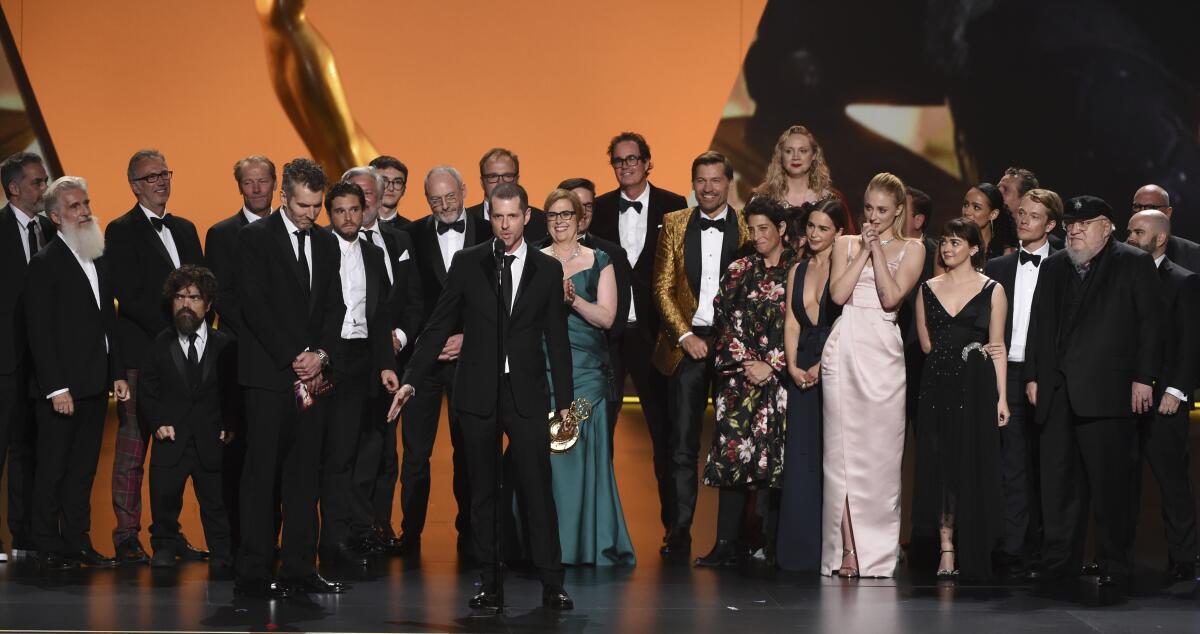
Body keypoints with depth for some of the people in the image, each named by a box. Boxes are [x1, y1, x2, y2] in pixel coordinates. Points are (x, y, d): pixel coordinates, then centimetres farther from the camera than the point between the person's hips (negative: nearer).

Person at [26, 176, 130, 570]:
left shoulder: (99, 260, 14)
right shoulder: (45, 264, -9)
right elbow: (39, 331, -13)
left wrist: (117, 374, 12)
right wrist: (56, 388, -18)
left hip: (95, 386, 7)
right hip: (61, 387, -7)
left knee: (83, 468, 11)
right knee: (53, 470, 1)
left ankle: (77, 544, 17)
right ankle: (49, 549, 8)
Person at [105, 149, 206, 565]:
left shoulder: (185, 229, 17)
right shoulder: (122, 231, -3)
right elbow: (128, 296, -12)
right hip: (140, 354, -6)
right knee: (132, 447, -4)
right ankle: (127, 538, 1)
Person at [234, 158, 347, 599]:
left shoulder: (326, 243, 15)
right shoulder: (255, 237, -3)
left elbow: (334, 306, 12)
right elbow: (255, 305, -10)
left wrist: (321, 356, -5)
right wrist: (293, 357, -13)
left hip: (313, 372, 6)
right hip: (269, 373, -5)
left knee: (305, 474, 5)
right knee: (263, 473, -5)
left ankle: (300, 570, 9)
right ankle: (253, 574, -3)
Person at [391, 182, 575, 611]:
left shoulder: (548, 269, 6)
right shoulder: (467, 263, 4)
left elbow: (557, 338, 7)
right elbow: (439, 325, 5)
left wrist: (565, 400, 5)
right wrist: (411, 379, -2)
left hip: (527, 394, -1)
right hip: (478, 394, 1)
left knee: (537, 489, -5)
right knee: (482, 492, 5)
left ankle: (551, 584, 1)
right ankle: (490, 585, 11)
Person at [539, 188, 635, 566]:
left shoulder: (599, 262, 7)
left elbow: (606, 317, -2)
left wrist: (573, 298, -15)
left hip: (586, 368, -1)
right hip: (543, 366, 1)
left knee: (586, 449, -5)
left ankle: (592, 544, 1)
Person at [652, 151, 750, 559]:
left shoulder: (747, 228, 3)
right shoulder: (674, 224, 8)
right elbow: (663, 288, 5)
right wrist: (685, 335, -6)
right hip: (687, 344, 1)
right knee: (683, 445, -1)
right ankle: (679, 535, 3)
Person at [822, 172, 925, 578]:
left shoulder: (912, 249, 9)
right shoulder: (846, 244, 15)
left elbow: (891, 297, -5)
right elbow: (838, 293, -1)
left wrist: (877, 250, -3)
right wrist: (864, 250, 0)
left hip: (882, 350, -1)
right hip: (844, 348, 1)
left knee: (880, 451, -3)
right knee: (842, 448, -3)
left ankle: (875, 551, 1)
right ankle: (845, 548, -2)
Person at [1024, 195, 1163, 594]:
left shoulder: (1135, 264, 4)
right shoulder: (1053, 267, 19)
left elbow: (1150, 323, -2)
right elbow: (1039, 324, 19)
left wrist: (1143, 378, -9)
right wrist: (1033, 376, 12)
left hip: (1108, 392, -5)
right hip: (1058, 393, 5)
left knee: (1110, 484, -2)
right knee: (1058, 483, 4)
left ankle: (1114, 569, 6)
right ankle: (1058, 567, 9)